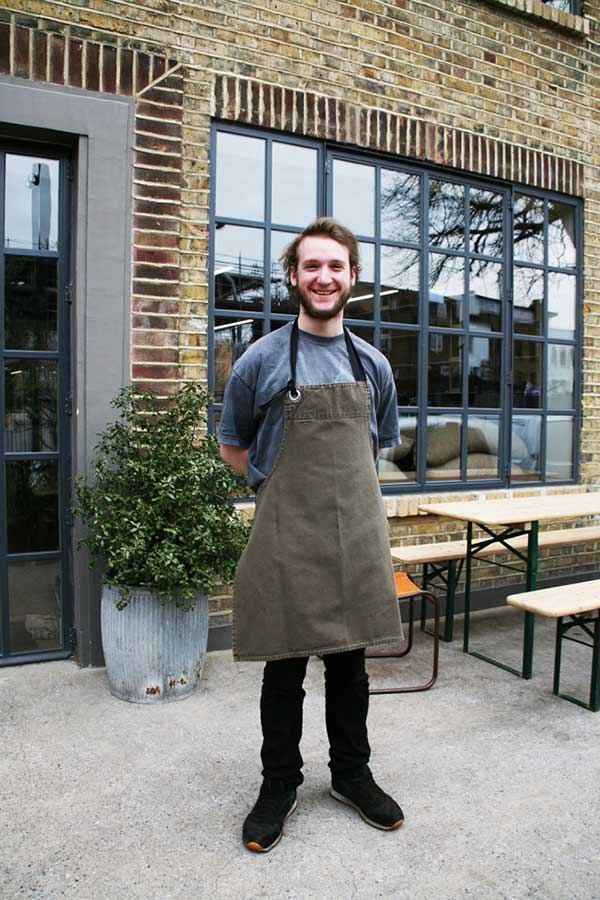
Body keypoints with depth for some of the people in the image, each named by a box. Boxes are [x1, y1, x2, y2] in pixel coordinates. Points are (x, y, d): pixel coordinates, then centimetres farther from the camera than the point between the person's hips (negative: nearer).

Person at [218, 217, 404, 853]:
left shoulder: (372, 365, 8)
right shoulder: (261, 360, -3)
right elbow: (232, 448, 7)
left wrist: (340, 486, 12)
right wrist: (289, 486, 4)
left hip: (357, 533, 4)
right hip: (286, 536, -3)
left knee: (349, 662, 15)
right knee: (284, 666, 8)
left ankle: (352, 773, 35)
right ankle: (279, 784, 28)